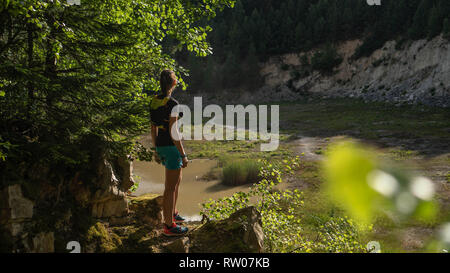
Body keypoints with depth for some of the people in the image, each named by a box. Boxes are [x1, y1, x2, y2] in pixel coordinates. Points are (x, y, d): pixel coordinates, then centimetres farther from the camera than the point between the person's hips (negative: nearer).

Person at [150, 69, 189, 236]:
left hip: (161, 146, 9)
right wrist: (183, 155, -16)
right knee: (170, 188, 1)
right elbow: (173, 131, -22)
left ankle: (172, 214, 38)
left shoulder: (155, 102, 8)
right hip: (171, 147, -9)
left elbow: (153, 129, 13)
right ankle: (169, 226, 11)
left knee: (177, 180, 25)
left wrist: (156, 151, 21)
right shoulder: (172, 103, -19)